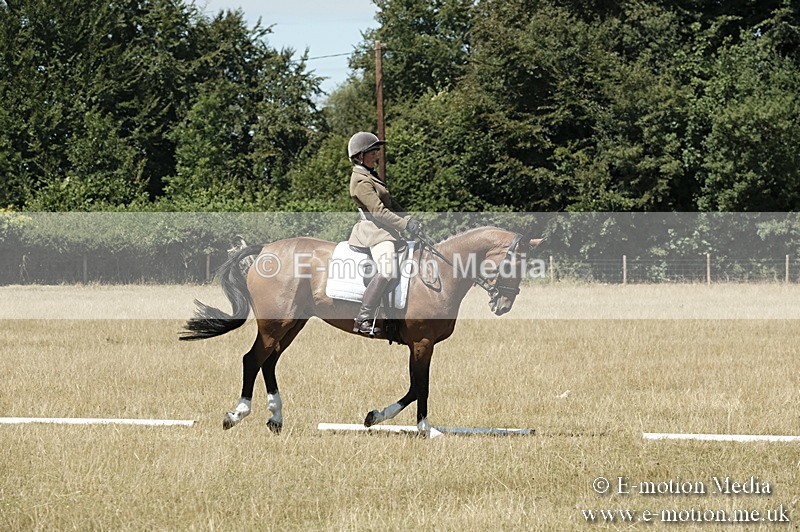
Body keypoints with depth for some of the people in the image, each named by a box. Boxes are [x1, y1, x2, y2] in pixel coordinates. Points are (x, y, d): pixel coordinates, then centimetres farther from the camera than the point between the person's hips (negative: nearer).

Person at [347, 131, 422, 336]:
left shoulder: (371, 175, 18)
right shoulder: (361, 181, -14)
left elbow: (391, 203, 22)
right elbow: (378, 210, -21)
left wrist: (409, 219, 8)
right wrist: (405, 224, -21)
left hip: (386, 229, 11)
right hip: (374, 230, -11)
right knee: (387, 271, -29)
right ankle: (363, 319, -31)